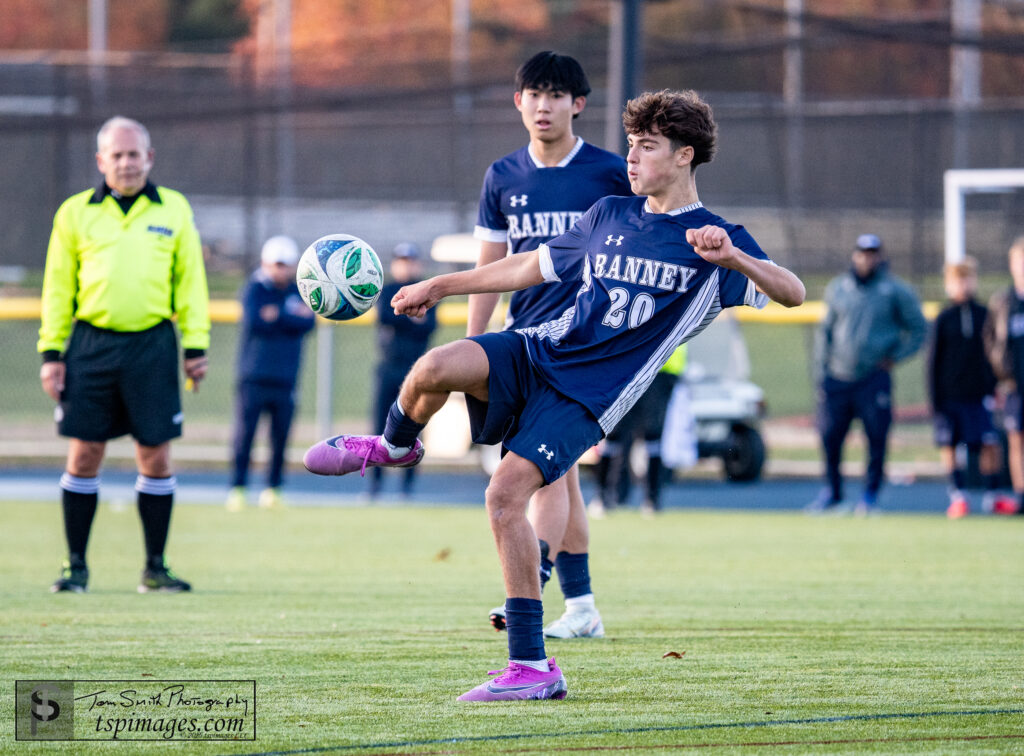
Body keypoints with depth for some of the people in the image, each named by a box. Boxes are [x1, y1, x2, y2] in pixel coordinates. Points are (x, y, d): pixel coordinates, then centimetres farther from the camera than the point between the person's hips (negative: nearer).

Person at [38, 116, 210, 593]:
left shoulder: (174, 209, 9)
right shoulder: (75, 213, 8)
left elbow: (190, 281, 11)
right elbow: (58, 286, 10)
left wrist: (196, 345, 5)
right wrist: (51, 351, 4)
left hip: (153, 345, 0)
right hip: (91, 343, 0)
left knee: (155, 455, 1)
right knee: (84, 454, 0)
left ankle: (155, 567, 10)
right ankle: (76, 566, 8)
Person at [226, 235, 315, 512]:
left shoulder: (299, 292, 11)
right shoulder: (254, 289, 0)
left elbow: (308, 323, -5)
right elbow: (254, 322, -16)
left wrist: (278, 316, -11)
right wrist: (292, 319, -8)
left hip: (285, 378, 3)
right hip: (253, 376, -3)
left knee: (281, 436, 2)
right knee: (244, 432, -7)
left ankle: (273, 488, 13)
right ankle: (237, 487, -1)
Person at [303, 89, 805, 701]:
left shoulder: (714, 242, -1)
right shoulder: (609, 215, 16)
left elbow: (792, 293, -14)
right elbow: (534, 267, 28)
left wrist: (732, 256, -31)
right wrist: (441, 285, 27)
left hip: (587, 396, -4)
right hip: (541, 350, 4)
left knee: (506, 494, -22)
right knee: (434, 369, -26)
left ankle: (534, 666, -15)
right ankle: (394, 447, 10)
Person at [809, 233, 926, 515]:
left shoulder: (896, 291, 1)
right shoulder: (837, 288, 11)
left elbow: (918, 330, 7)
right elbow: (826, 331, 19)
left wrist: (894, 357, -4)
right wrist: (822, 371, 11)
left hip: (875, 378, -3)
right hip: (838, 378, 3)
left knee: (876, 437, -5)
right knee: (830, 435, 1)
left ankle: (870, 494, 8)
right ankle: (832, 490, 18)